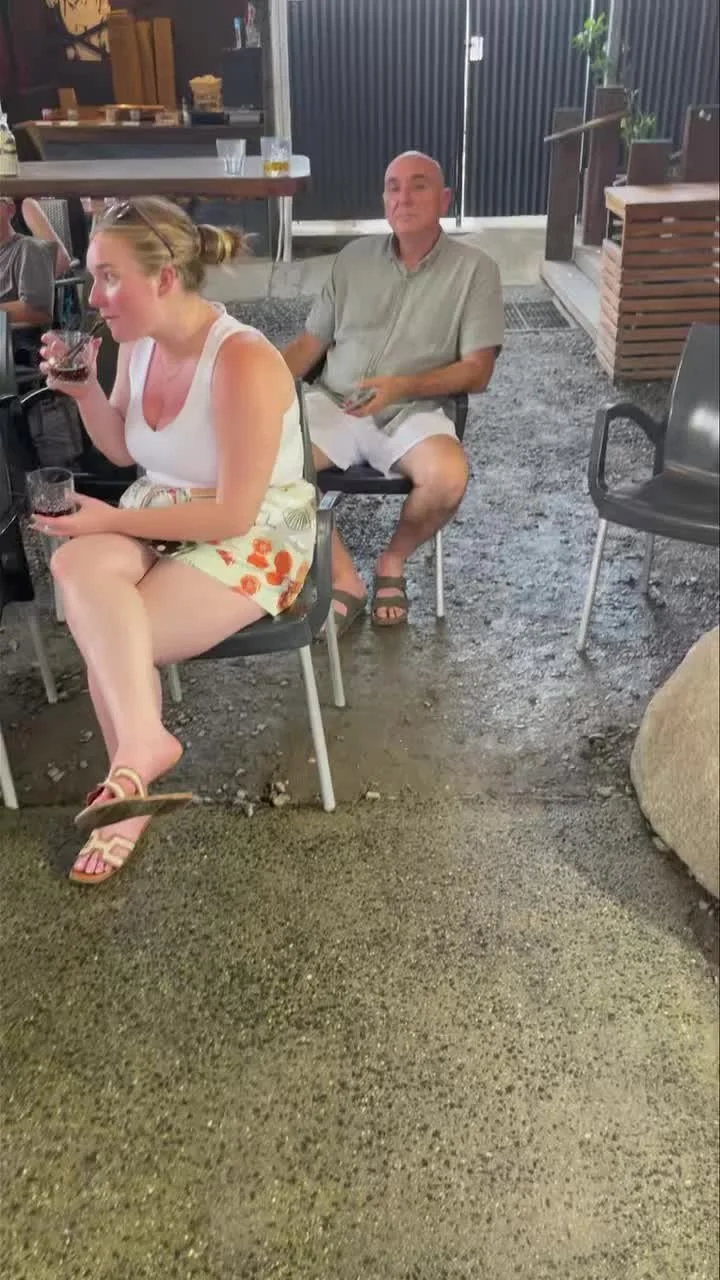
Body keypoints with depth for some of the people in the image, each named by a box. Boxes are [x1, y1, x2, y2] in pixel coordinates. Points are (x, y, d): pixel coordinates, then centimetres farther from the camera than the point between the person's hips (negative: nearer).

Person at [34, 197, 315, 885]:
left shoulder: (243, 363, -23)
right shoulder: (139, 342, 0)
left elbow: (233, 514, -23)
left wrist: (111, 520, -19)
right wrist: (83, 391, -4)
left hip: (251, 542, -6)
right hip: (159, 520, 7)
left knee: (103, 636, -23)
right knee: (76, 567, -27)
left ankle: (129, 772, -5)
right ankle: (141, 746, -25)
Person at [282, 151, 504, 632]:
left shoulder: (475, 268, 3)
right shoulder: (355, 256, 14)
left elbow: (477, 371, -4)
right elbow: (311, 343, 13)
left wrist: (403, 385, -19)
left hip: (414, 411, -2)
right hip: (333, 403, 3)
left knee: (449, 478, -34)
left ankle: (393, 560, 0)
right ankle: (345, 578, -10)